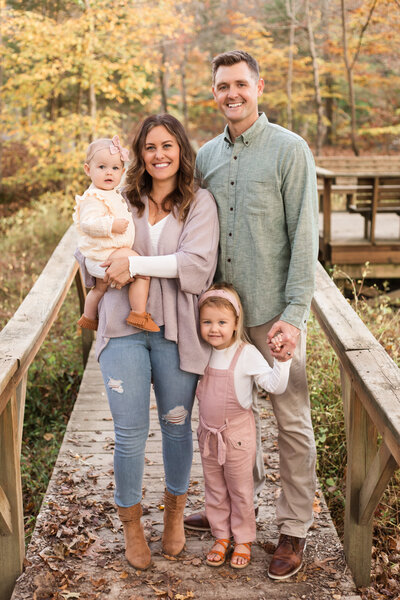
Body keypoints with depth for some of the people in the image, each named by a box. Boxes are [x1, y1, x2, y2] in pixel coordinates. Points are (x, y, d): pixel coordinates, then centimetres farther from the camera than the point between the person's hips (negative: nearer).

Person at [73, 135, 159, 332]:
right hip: (104, 254, -11)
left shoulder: (113, 193, 13)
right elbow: (87, 224, -32)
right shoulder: (93, 198, -21)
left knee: (101, 288, 29)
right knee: (142, 271, -17)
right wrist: (112, 225, -36)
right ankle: (139, 314, -14)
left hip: (103, 257, 11)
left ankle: (88, 318, 48)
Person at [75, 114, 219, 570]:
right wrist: (108, 270, -7)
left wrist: (135, 264, -15)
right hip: (124, 328, 1)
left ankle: (175, 510, 35)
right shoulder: (122, 201, 9)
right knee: (130, 431, 1)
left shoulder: (199, 203, 2)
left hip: (176, 331, -1)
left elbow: (198, 263, -12)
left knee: (176, 424, 11)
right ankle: (130, 523, 22)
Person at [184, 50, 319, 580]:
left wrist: (294, 312, -17)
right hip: (223, 311, 5)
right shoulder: (206, 156, 10)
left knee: (291, 420, 4)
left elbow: (304, 236, -11)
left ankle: (294, 528, 19)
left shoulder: (290, 150, -6)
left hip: (274, 311, -5)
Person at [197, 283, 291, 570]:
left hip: (237, 434, -5)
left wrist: (281, 359, -37)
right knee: (214, 490, 17)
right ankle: (221, 537, 34)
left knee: (240, 490, 12)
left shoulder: (247, 354, -18)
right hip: (208, 433, 5)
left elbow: (275, 385, -24)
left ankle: (244, 540, 29)